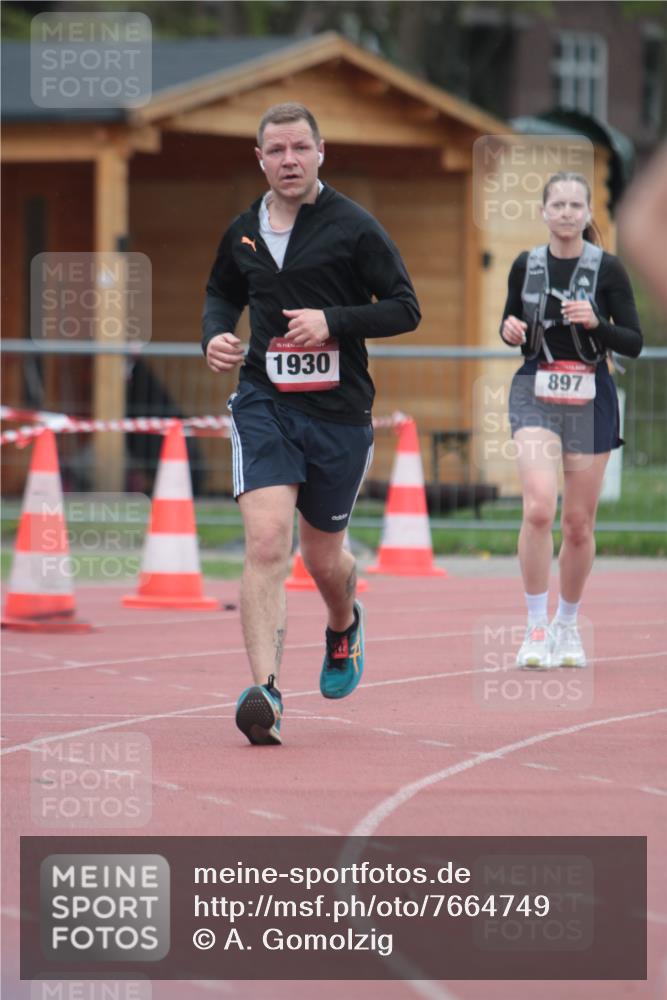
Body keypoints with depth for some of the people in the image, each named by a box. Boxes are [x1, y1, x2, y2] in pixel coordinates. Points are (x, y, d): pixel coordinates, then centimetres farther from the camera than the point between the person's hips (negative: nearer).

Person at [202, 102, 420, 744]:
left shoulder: (354, 227, -4)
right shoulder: (243, 233, 7)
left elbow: (405, 308, -4)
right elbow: (223, 293, 26)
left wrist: (333, 320, -17)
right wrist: (215, 334, 4)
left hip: (338, 409, -1)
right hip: (264, 402, 1)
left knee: (323, 558, 13)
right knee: (266, 540, -19)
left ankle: (344, 625, 49)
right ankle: (264, 690, -24)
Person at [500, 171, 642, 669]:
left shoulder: (607, 269, -3)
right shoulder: (526, 265, 4)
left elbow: (634, 344, -2)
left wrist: (596, 323, -20)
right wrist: (510, 330, -5)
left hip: (590, 399, 0)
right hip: (535, 394, 0)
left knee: (579, 524, 6)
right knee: (539, 507, -20)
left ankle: (567, 625, 25)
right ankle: (536, 628, -13)